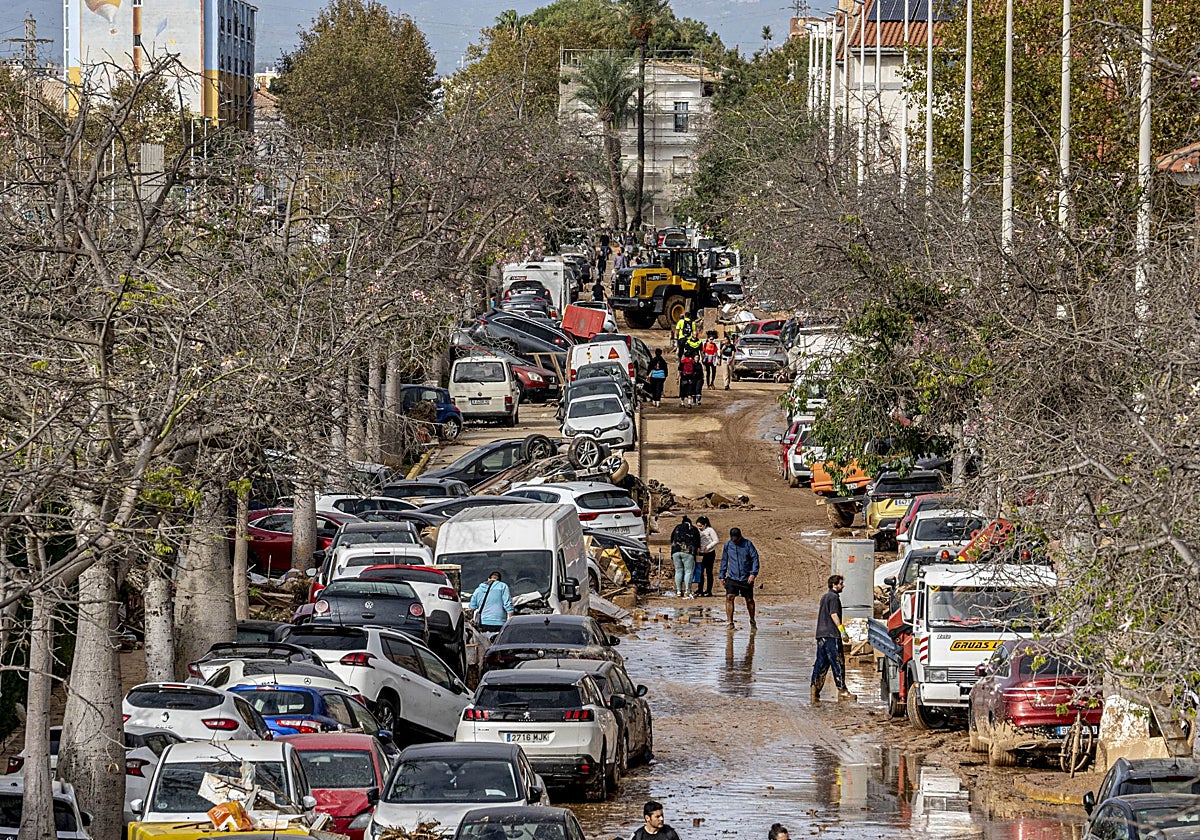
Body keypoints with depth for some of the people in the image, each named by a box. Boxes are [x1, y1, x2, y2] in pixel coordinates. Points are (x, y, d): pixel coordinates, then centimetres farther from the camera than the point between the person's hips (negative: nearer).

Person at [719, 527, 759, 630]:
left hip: (746, 578, -1)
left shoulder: (747, 544, -2)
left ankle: (752, 622, 28)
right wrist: (721, 575, 13)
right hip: (732, 578, 1)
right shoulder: (728, 545, 6)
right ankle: (730, 622, -12)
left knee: (749, 600, 8)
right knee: (729, 597, -15)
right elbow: (724, 560, 15)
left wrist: (753, 573, -14)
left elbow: (755, 558, -4)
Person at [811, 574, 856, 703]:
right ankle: (842, 691, -7)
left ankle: (814, 689, 1)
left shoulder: (824, 597, 20)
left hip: (821, 634, 9)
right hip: (831, 634, -9)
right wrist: (842, 630, -17)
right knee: (837, 663, -6)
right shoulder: (834, 597, -8)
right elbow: (834, 615, -16)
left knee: (821, 663, 7)